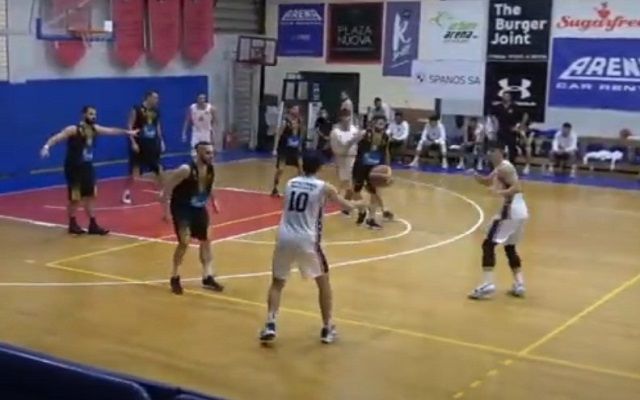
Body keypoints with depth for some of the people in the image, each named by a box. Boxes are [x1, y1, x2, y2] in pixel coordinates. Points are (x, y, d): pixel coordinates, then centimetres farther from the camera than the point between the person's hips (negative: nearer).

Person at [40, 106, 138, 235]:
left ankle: (93, 225, 16)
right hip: (74, 168, -7)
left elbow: (110, 130, 15)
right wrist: (46, 146, -44)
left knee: (90, 196, 9)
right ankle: (72, 224, 16)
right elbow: (57, 137, -27)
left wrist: (127, 132, 21)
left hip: (87, 167, 7)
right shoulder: (73, 129, -18)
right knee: (75, 198, 1)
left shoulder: (94, 129, 3)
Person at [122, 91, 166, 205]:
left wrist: (161, 141, 11)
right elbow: (130, 127, -12)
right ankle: (126, 193, 7)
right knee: (134, 170, -4)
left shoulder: (156, 111, 6)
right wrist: (133, 142, -17)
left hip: (152, 143, 5)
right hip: (139, 143, -5)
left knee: (159, 168, 8)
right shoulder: (137, 110, -12)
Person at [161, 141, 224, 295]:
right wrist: (166, 210, -22)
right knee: (185, 241, -16)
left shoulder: (211, 169, -7)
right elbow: (168, 186, -22)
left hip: (199, 208, 7)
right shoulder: (186, 170, -28)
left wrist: (213, 201, 14)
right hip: (181, 208, -7)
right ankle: (175, 278, 2)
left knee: (206, 240, 9)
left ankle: (208, 278, 20)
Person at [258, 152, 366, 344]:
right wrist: (359, 204, 36)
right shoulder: (324, 187, 1)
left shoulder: (290, 183, 12)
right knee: (323, 282, 17)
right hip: (306, 240, -3)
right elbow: (347, 206, 14)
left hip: (284, 237, 3)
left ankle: (270, 325, 3)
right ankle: (327, 328, 20)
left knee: (277, 283, 18)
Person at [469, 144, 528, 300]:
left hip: (511, 211, -10)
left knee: (488, 244, -7)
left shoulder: (504, 168, -12)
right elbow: (487, 182, 27)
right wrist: (475, 175, 8)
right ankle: (519, 285, 19)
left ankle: (488, 284, -14)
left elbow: (517, 188, -21)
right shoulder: (500, 168, 18)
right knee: (509, 247, 22)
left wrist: (501, 192, -34)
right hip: (520, 211, 10)